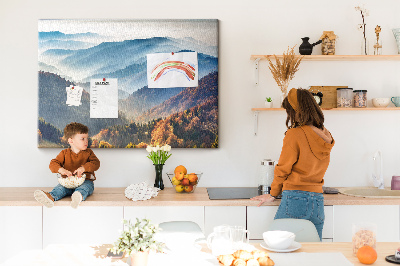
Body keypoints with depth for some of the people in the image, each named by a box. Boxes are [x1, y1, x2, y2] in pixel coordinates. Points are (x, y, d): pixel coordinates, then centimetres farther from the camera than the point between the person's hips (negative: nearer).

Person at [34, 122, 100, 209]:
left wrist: (83, 168, -25)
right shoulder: (64, 153, 10)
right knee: (60, 188, -28)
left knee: (85, 187, -37)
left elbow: (96, 163, -6)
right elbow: (53, 164, 0)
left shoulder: (88, 153, 10)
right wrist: (61, 170, -24)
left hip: (85, 181, -2)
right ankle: (51, 197, -59)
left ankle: (79, 196, -71)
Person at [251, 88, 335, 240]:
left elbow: (283, 169, -2)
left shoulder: (294, 134, -9)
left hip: (295, 198, -6)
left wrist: (273, 194, 10)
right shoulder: (326, 136, 8)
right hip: (318, 201, 6)